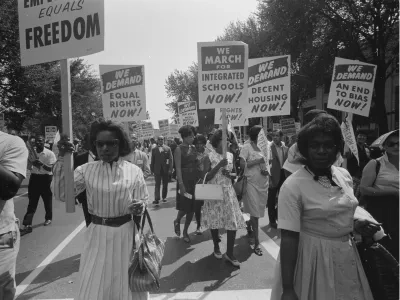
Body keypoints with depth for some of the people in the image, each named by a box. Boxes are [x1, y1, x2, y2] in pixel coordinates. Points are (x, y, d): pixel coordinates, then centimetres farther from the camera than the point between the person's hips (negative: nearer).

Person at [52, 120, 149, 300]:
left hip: (126, 233, 0)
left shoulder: (134, 171, -5)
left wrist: (139, 207, -22)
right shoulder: (86, 170, -3)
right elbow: (61, 194, -12)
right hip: (97, 235, 1)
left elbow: (143, 201, 1)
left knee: (127, 284, 17)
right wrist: (62, 158, -18)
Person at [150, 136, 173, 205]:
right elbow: (152, 160, 6)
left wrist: (170, 169, -9)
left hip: (165, 169, 1)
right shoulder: (154, 149, 5)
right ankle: (157, 199, -7)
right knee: (157, 184, -5)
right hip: (157, 170, 0)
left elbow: (170, 159, -1)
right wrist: (152, 169, 1)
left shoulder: (168, 148, 2)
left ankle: (164, 197, 25)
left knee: (165, 184, 10)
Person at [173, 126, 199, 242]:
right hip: (184, 180, -6)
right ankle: (177, 221, 31)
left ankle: (185, 231, 24)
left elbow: (196, 164, 12)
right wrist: (181, 185, -20)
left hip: (195, 180, 6)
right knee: (185, 207, -2)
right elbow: (178, 168, -14)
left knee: (192, 208, 9)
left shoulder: (193, 148, 9)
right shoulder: (179, 149, -9)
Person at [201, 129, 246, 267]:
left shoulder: (230, 155, 6)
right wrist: (219, 165, -21)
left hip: (228, 192, 3)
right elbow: (205, 177, -12)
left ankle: (229, 253, 11)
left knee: (233, 222, -2)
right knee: (214, 221, 8)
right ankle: (216, 246, 34)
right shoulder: (209, 157, -6)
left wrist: (230, 174, -9)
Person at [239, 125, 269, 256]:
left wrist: (267, 171, -3)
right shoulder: (247, 147, -7)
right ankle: (256, 243, 6)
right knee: (255, 212, -2)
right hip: (252, 183, -5)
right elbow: (242, 165, -15)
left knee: (259, 210, 13)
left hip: (263, 183, 5)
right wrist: (257, 161, -14)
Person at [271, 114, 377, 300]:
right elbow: (288, 238, -21)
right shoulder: (293, 186, -21)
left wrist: (355, 223, -5)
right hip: (313, 257, -6)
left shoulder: (345, 175, -1)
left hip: (347, 254, 6)